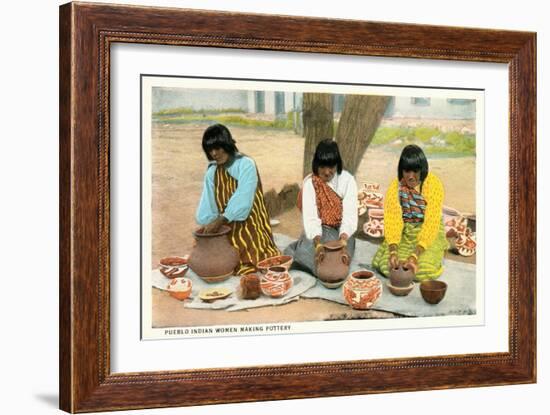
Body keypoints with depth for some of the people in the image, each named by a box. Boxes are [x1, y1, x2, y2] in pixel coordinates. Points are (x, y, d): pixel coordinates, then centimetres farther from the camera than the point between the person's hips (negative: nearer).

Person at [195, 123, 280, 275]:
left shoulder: (246, 165, -12)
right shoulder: (211, 173, 6)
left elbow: (241, 201, -22)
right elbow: (207, 204, 6)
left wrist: (219, 221, -26)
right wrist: (208, 224, -9)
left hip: (249, 227, -5)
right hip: (227, 231, 5)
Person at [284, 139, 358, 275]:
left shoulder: (347, 180, -6)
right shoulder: (310, 183, -5)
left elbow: (350, 214, -16)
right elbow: (310, 216, -16)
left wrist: (343, 239, -37)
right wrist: (318, 242, -35)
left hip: (341, 232, 0)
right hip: (318, 232, 0)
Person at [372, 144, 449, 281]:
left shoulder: (434, 184, -18)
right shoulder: (395, 186, -9)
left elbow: (431, 223, -23)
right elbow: (392, 220, -15)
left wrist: (414, 256, -32)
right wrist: (393, 252, -31)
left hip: (428, 233, -2)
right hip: (404, 233, 2)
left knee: (424, 270, -26)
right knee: (386, 264, -21)